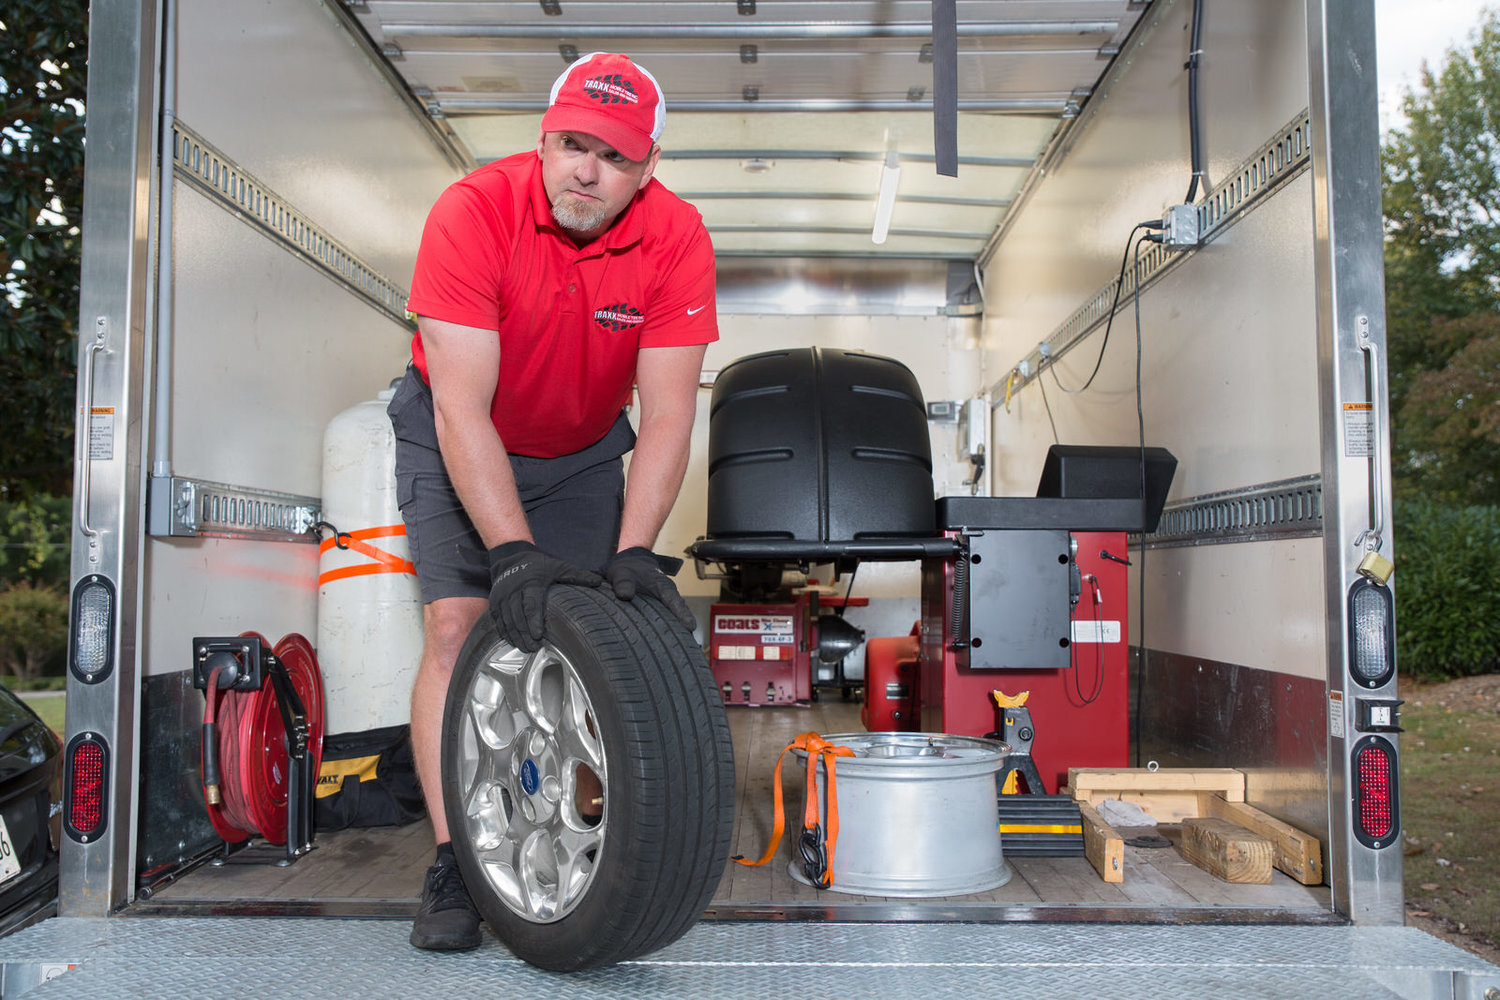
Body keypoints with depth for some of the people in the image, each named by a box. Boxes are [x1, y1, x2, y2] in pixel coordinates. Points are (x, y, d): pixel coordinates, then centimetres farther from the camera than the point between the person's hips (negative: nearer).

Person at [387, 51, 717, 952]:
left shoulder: (676, 238, -22)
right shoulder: (474, 211, -28)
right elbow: (463, 409, -31)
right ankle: (453, 868, -8)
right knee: (458, 622, -14)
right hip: (457, 437, -2)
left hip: (584, 450, 2)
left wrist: (634, 553, -33)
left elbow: (667, 414, -23)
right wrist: (513, 553, -39)